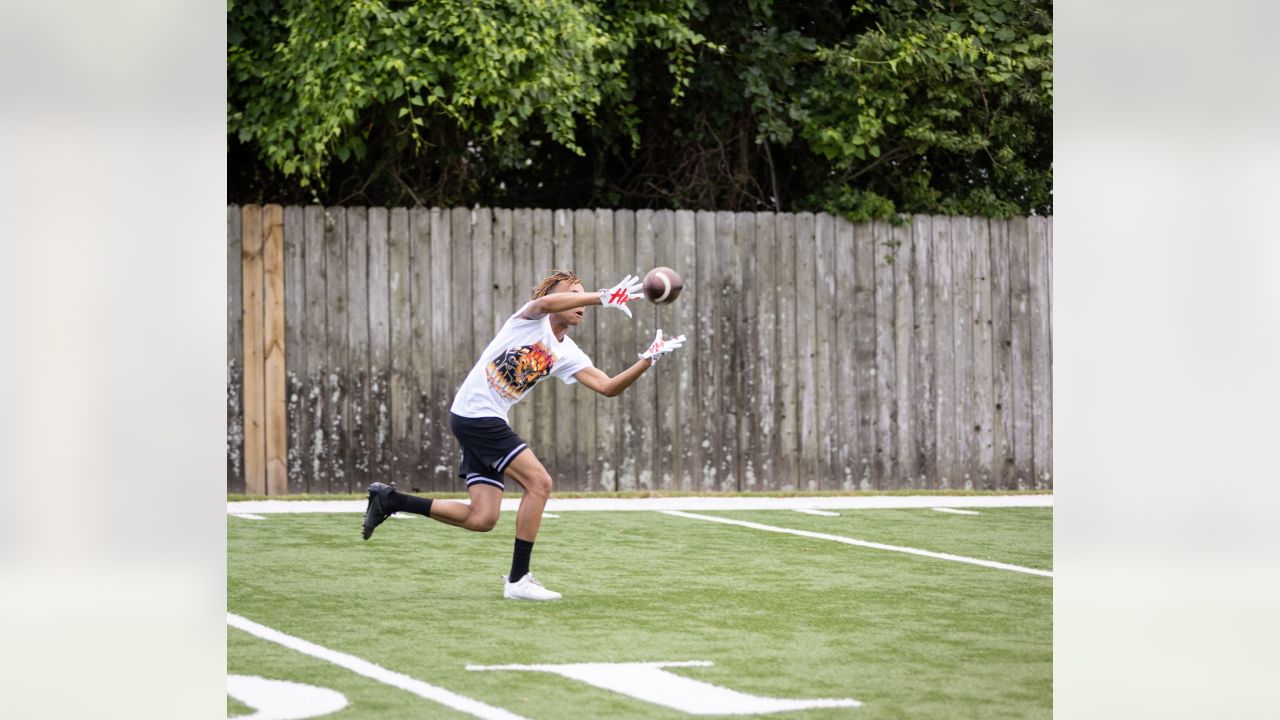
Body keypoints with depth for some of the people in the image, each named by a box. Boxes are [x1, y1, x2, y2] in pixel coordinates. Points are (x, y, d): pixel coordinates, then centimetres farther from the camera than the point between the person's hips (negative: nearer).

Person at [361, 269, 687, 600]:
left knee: (482, 519, 3)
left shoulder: (567, 354, 13)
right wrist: (603, 297, -35)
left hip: (487, 423, 9)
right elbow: (545, 303, -32)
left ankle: (389, 500, 15)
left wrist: (648, 360, -4)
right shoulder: (533, 318, -7)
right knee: (539, 482, -14)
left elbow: (608, 387, 7)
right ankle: (518, 580, -8)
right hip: (475, 410, -9)